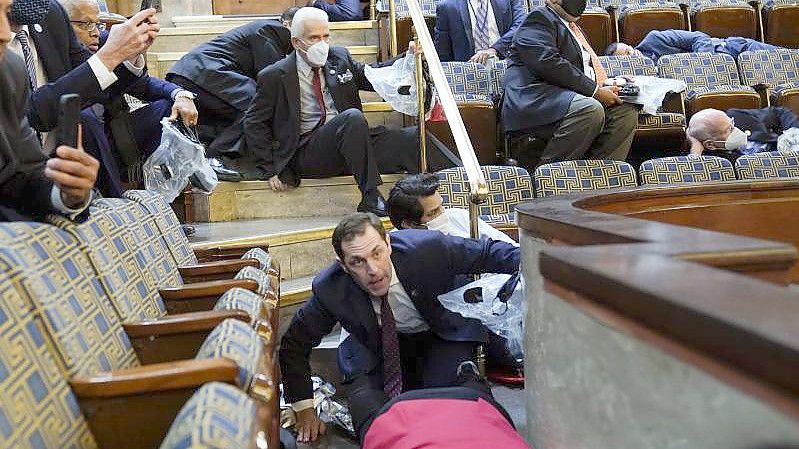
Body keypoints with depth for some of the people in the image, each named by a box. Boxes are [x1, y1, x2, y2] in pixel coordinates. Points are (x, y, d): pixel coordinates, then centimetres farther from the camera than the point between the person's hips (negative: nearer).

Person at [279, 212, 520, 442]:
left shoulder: (428, 247, -31)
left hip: (442, 336, -1)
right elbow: (294, 345, -9)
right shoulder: (329, 290, -25)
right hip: (377, 345, 1)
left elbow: (487, 253, -14)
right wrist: (304, 409, -10)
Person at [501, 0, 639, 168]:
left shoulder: (574, 27, 29)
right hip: (534, 100, -10)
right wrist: (595, 90, -18)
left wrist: (609, 85, 10)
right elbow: (548, 63, -18)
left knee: (627, 112, -5)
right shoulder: (540, 18, -1)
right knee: (591, 110, -33)